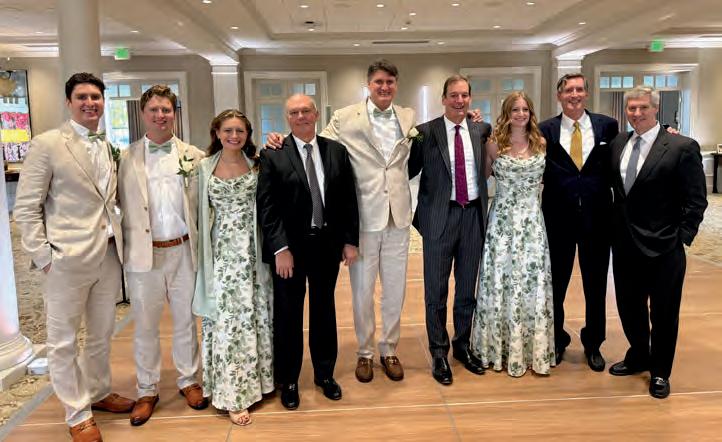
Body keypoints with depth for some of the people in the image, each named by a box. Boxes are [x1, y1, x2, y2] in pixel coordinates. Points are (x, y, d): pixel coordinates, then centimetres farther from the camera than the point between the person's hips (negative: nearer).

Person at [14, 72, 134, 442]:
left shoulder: (108, 147, 10)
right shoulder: (46, 144, -7)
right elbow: (26, 208, -8)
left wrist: (119, 237, 8)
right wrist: (43, 256, -12)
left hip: (109, 255, 6)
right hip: (68, 258, -5)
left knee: (102, 334, 19)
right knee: (63, 341, 7)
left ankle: (98, 392, 38)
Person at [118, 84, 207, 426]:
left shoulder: (194, 156, 3)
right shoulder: (126, 158, 3)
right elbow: (119, 204, -1)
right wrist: (121, 243, -9)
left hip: (183, 251, 0)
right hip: (142, 254, 0)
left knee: (186, 321, 13)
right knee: (145, 325, 11)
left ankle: (188, 380, 31)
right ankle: (147, 391, 27)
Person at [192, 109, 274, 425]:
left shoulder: (257, 164, 5)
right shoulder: (205, 167, 2)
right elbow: (201, 212, 2)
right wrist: (202, 253, 0)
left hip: (253, 250, 2)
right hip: (222, 251, -1)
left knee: (256, 314, 10)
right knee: (227, 318, 1)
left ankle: (257, 377, 29)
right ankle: (233, 394, 10)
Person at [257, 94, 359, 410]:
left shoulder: (336, 151, 4)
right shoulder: (273, 156, -6)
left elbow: (348, 199, 5)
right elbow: (266, 206, -10)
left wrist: (350, 240, 2)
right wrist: (280, 249, -16)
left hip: (327, 244, 3)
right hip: (289, 247, -3)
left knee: (324, 310, 15)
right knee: (288, 315, 9)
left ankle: (325, 374, 33)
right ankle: (288, 381, 26)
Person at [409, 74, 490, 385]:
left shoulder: (482, 130, 6)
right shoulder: (426, 132, -4)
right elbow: (410, 171, -1)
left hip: (473, 215, 3)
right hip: (440, 216, -3)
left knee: (467, 287, 15)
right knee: (436, 289, 5)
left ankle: (462, 346, 32)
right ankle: (439, 353, 22)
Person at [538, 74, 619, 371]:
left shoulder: (607, 126, 2)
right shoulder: (545, 130, 0)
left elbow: (616, 165, 6)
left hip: (597, 216, 1)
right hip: (558, 218, -1)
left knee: (596, 283, 11)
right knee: (556, 282, 11)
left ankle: (593, 344, 30)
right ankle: (557, 340, 31)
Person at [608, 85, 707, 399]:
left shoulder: (682, 147, -10)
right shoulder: (617, 144, 6)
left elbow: (696, 201, -9)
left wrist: (681, 238, -11)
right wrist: (615, 225, 6)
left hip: (664, 247, -5)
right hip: (625, 244, 5)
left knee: (664, 312, 9)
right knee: (629, 307, 17)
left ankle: (660, 372, 28)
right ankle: (638, 357, 39)